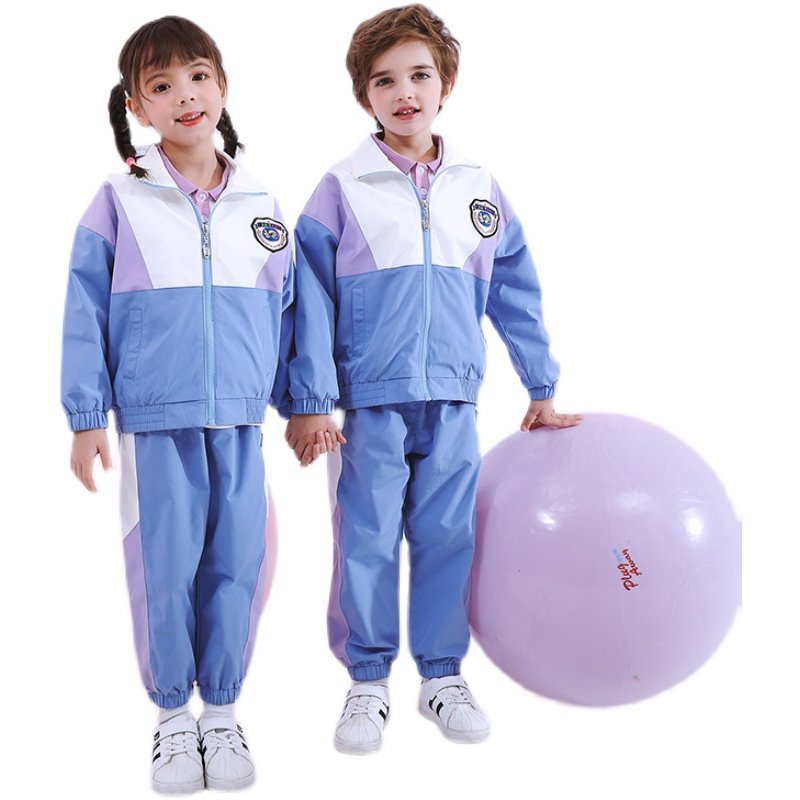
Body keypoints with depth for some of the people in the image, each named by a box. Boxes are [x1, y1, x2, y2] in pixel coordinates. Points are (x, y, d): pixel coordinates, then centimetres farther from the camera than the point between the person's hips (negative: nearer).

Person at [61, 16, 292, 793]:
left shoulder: (259, 205, 7)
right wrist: (86, 417, -1)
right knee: (165, 569, 3)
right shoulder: (119, 203, -1)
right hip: (154, 419, -2)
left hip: (240, 421, 2)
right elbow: (85, 314, 1)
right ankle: (173, 715, 21)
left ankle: (222, 712, 23)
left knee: (235, 567, 6)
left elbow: (286, 311, 12)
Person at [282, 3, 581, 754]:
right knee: (366, 544, 4)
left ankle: (442, 675, 23)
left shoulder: (478, 190, 8)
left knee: (448, 540, 8)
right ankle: (368, 682, 18)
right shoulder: (342, 189, -1)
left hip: (453, 403, 3)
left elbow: (515, 295, 13)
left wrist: (542, 388, 14)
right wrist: (309, 401, -6)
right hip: (370, 403, -2)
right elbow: (311, 300, -2)